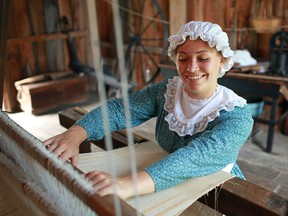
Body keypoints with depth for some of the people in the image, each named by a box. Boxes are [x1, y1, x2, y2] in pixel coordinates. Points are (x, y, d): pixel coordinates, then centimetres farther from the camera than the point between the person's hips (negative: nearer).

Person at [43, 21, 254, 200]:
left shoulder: (236, 115, -19)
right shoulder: (166, 91, -6)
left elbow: (200, 156, -36)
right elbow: (119, 108, -13)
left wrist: (128, 184, -51)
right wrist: (75, 134, -32)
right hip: (171, 191, 3)